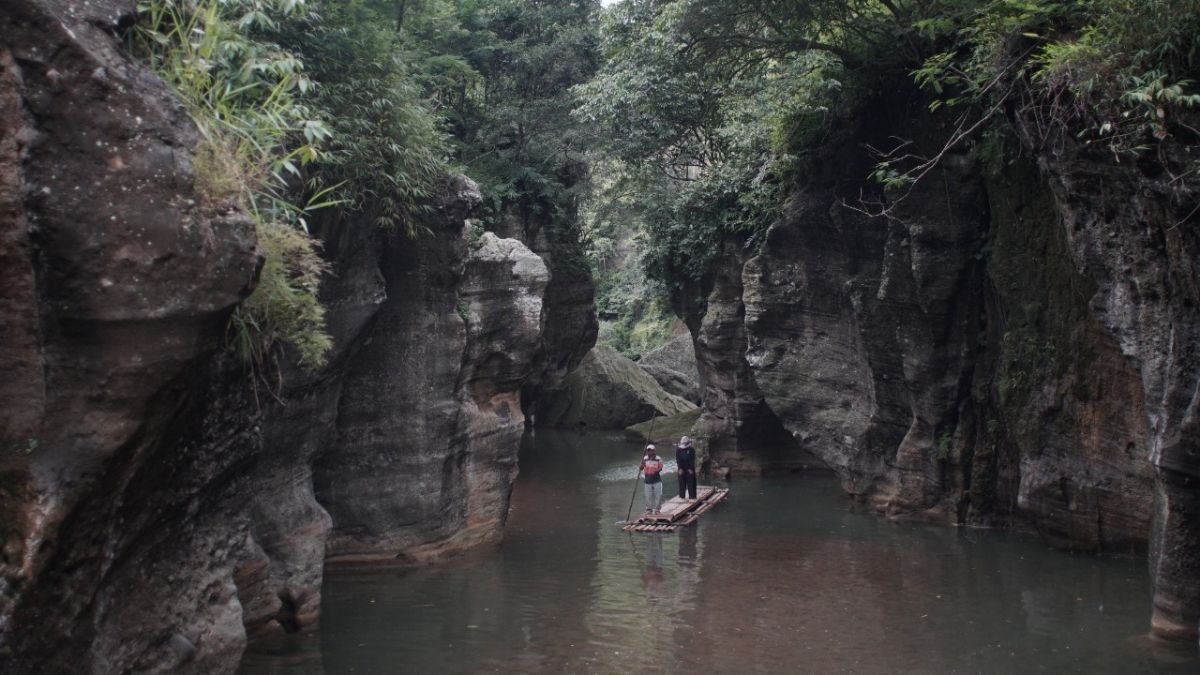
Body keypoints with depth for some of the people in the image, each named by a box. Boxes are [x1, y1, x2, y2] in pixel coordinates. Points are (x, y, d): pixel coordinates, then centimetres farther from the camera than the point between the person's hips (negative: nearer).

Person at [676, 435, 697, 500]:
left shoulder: (691, 450, -5)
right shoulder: (678, 450, 1)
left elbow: (692, 460, -7)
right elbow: (678, 459, -2)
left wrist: (690, 469, -13)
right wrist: (680, 468, -9)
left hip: (690, 468, -2)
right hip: (682, 469, 2)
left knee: (691, 482, -2)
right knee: (682, 482, 3)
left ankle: (692, 495, 2)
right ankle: (682, 495, 11)